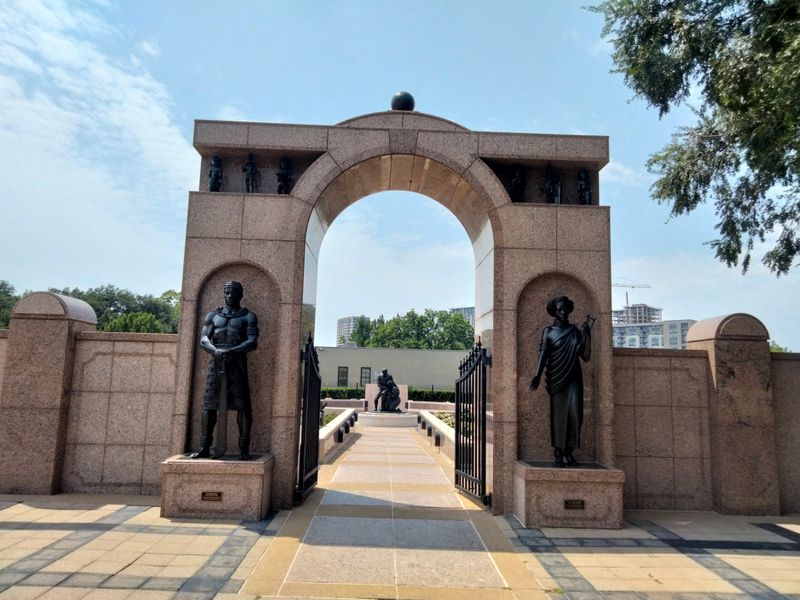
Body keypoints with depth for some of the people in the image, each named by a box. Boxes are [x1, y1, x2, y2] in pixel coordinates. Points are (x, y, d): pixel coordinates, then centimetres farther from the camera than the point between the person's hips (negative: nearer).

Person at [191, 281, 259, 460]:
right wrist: (216, 351, -18)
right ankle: (204, 448, 6)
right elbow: (203, 339, 4)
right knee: (209, 406, -1)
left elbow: (253, 342, -6)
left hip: (237, 363, -3)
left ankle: (244, 449, 1)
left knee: (243, 407, -5)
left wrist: (230, 351, -20)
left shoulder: (248, 317, 7)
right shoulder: (213, 316, 16)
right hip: (216, 363, 3)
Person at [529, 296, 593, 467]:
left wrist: (587, 336, -2)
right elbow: (543, 354, -6)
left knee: (574, 413, -7)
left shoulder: (575, 331, 12)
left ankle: (569, 451, 3)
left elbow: (586, 357, 6)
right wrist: (537, 375, -18)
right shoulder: (549, 331, 5)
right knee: (558, 414, -2)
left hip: (573, 378, 2)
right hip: (557, 379, -2)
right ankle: (558, 453, 2)